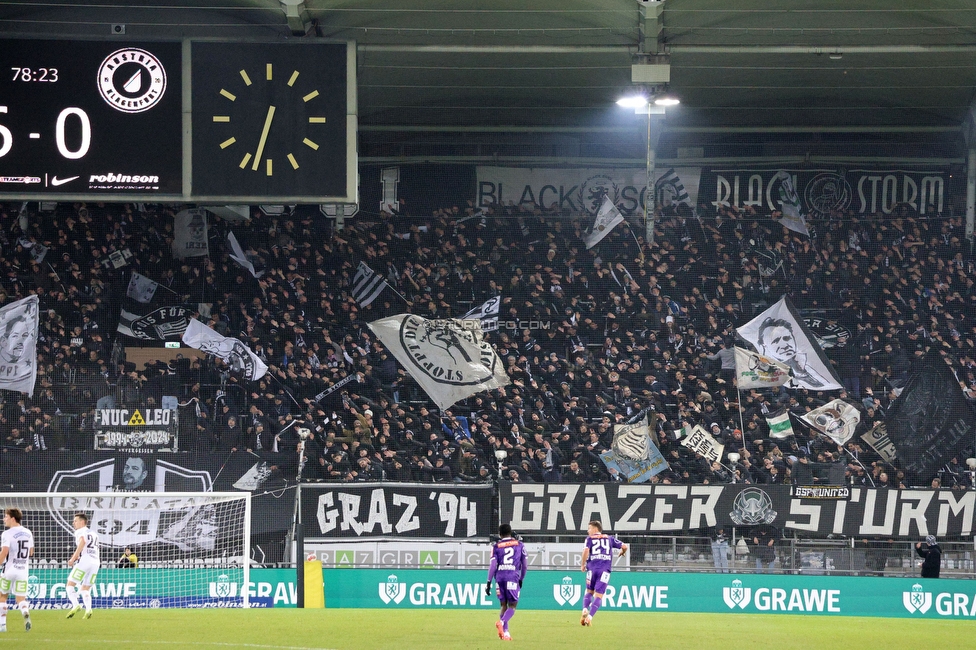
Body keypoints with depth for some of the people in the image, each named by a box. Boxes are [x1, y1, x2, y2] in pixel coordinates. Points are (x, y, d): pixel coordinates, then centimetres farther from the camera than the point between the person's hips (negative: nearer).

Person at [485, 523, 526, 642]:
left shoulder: (496, 546, 8)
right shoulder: (519, 544, 9)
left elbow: (492, 565, -1)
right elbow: (525, 564, 11)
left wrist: (489, 582, 1)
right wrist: (521, 579, 25)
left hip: (499, 577, 2)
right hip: (513, 577, -2)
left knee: (504, 605, 13)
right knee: (512, 606, 0)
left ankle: (505, 632, 8)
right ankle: (502, 622, -28)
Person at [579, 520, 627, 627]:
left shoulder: (590, 538, 11)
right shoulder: (610, 538, 18)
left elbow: (586, 550, -7)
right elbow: (624, 546, 13)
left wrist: (582, 565, 4)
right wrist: (622, 552, 36)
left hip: (592, 568, 0)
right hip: (605, 570, 0)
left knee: (589, 592, 18)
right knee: (598, 596, -2)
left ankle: (585, 609, -8)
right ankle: (590, 616, -19)